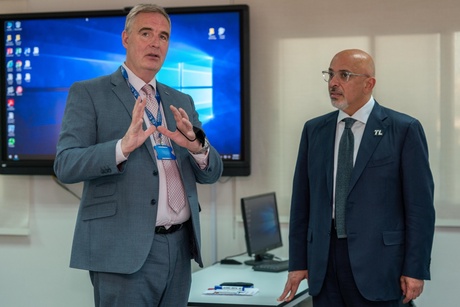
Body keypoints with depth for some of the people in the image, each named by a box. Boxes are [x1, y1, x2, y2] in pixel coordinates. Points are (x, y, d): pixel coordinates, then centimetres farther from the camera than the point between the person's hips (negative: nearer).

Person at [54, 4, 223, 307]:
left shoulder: (182, 101, 15)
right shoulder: (88, 93, 0)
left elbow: (212, 173, 11)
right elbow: (66, 165, -10)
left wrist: (196, 147, -12)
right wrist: (123, 147, -27)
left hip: (180, 247, 5)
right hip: (125, 249, -5)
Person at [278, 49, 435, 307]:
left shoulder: (404, 129, -3)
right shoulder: (314, 130, 10)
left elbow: (420, 204, -5)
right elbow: (302, 201, 11)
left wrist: (415, 270, -9)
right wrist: (298, 262, 7)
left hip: (376, 261, -4)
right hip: (324, 260, 4)